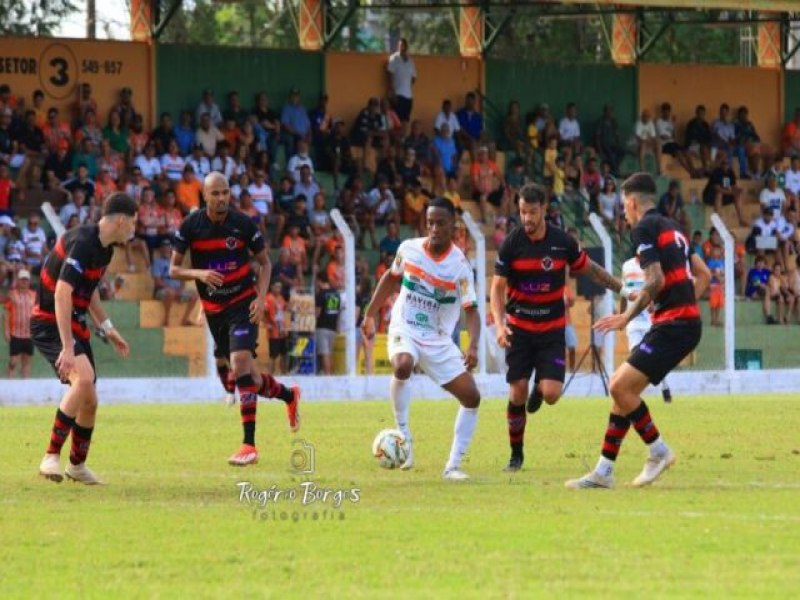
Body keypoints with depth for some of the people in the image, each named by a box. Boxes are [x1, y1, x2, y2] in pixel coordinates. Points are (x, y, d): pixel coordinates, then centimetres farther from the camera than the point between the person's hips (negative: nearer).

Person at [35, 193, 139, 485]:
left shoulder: (104, 247, 8)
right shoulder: (82, 243, -24)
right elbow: (62, 293, -32)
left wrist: (108, 329, 23)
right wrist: (67, 347, -35)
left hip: (75, 325, 9)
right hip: (50, 325, -9)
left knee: (89, 401, 10)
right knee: (84, 378, -30)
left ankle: (77, 465, 32)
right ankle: (51, 457, -25)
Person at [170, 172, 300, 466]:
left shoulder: (243, 223, -8)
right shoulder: (191, 226, -6)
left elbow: (264, 263, 5)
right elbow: (174, 269, -1)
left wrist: (260, 298, -10)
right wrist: (199, 273, -21)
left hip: (242, 304, -3)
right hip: (213, 309, 3)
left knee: (241, 363, -22)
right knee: (233, 382, 7)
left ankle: (249, 445, -18)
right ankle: (288, 395, 37)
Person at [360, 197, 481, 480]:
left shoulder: (459, 265, -12)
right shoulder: (409, 249, -5)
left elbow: (471, 309, -14)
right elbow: (391, 277, 15)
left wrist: (473, 346, -31)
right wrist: (370, 315, 15)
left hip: (439, 340, 1)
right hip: (404, 330, -1)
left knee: (471, 396, -7)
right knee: (403, 365, -35)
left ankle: (453, 465, 3)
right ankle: (403, 435, -19)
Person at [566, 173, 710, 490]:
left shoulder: (645, 228, -8)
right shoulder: (671, 227, 21)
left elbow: (656, 280, -18)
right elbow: (703, 274, 25)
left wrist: (627, 316, -11)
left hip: (672, 325, -10)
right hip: (687, 320, 10)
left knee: (621, 386, -13)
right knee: (622, 387, 10)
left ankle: (659, 451, -2)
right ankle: (603, 472, 9)